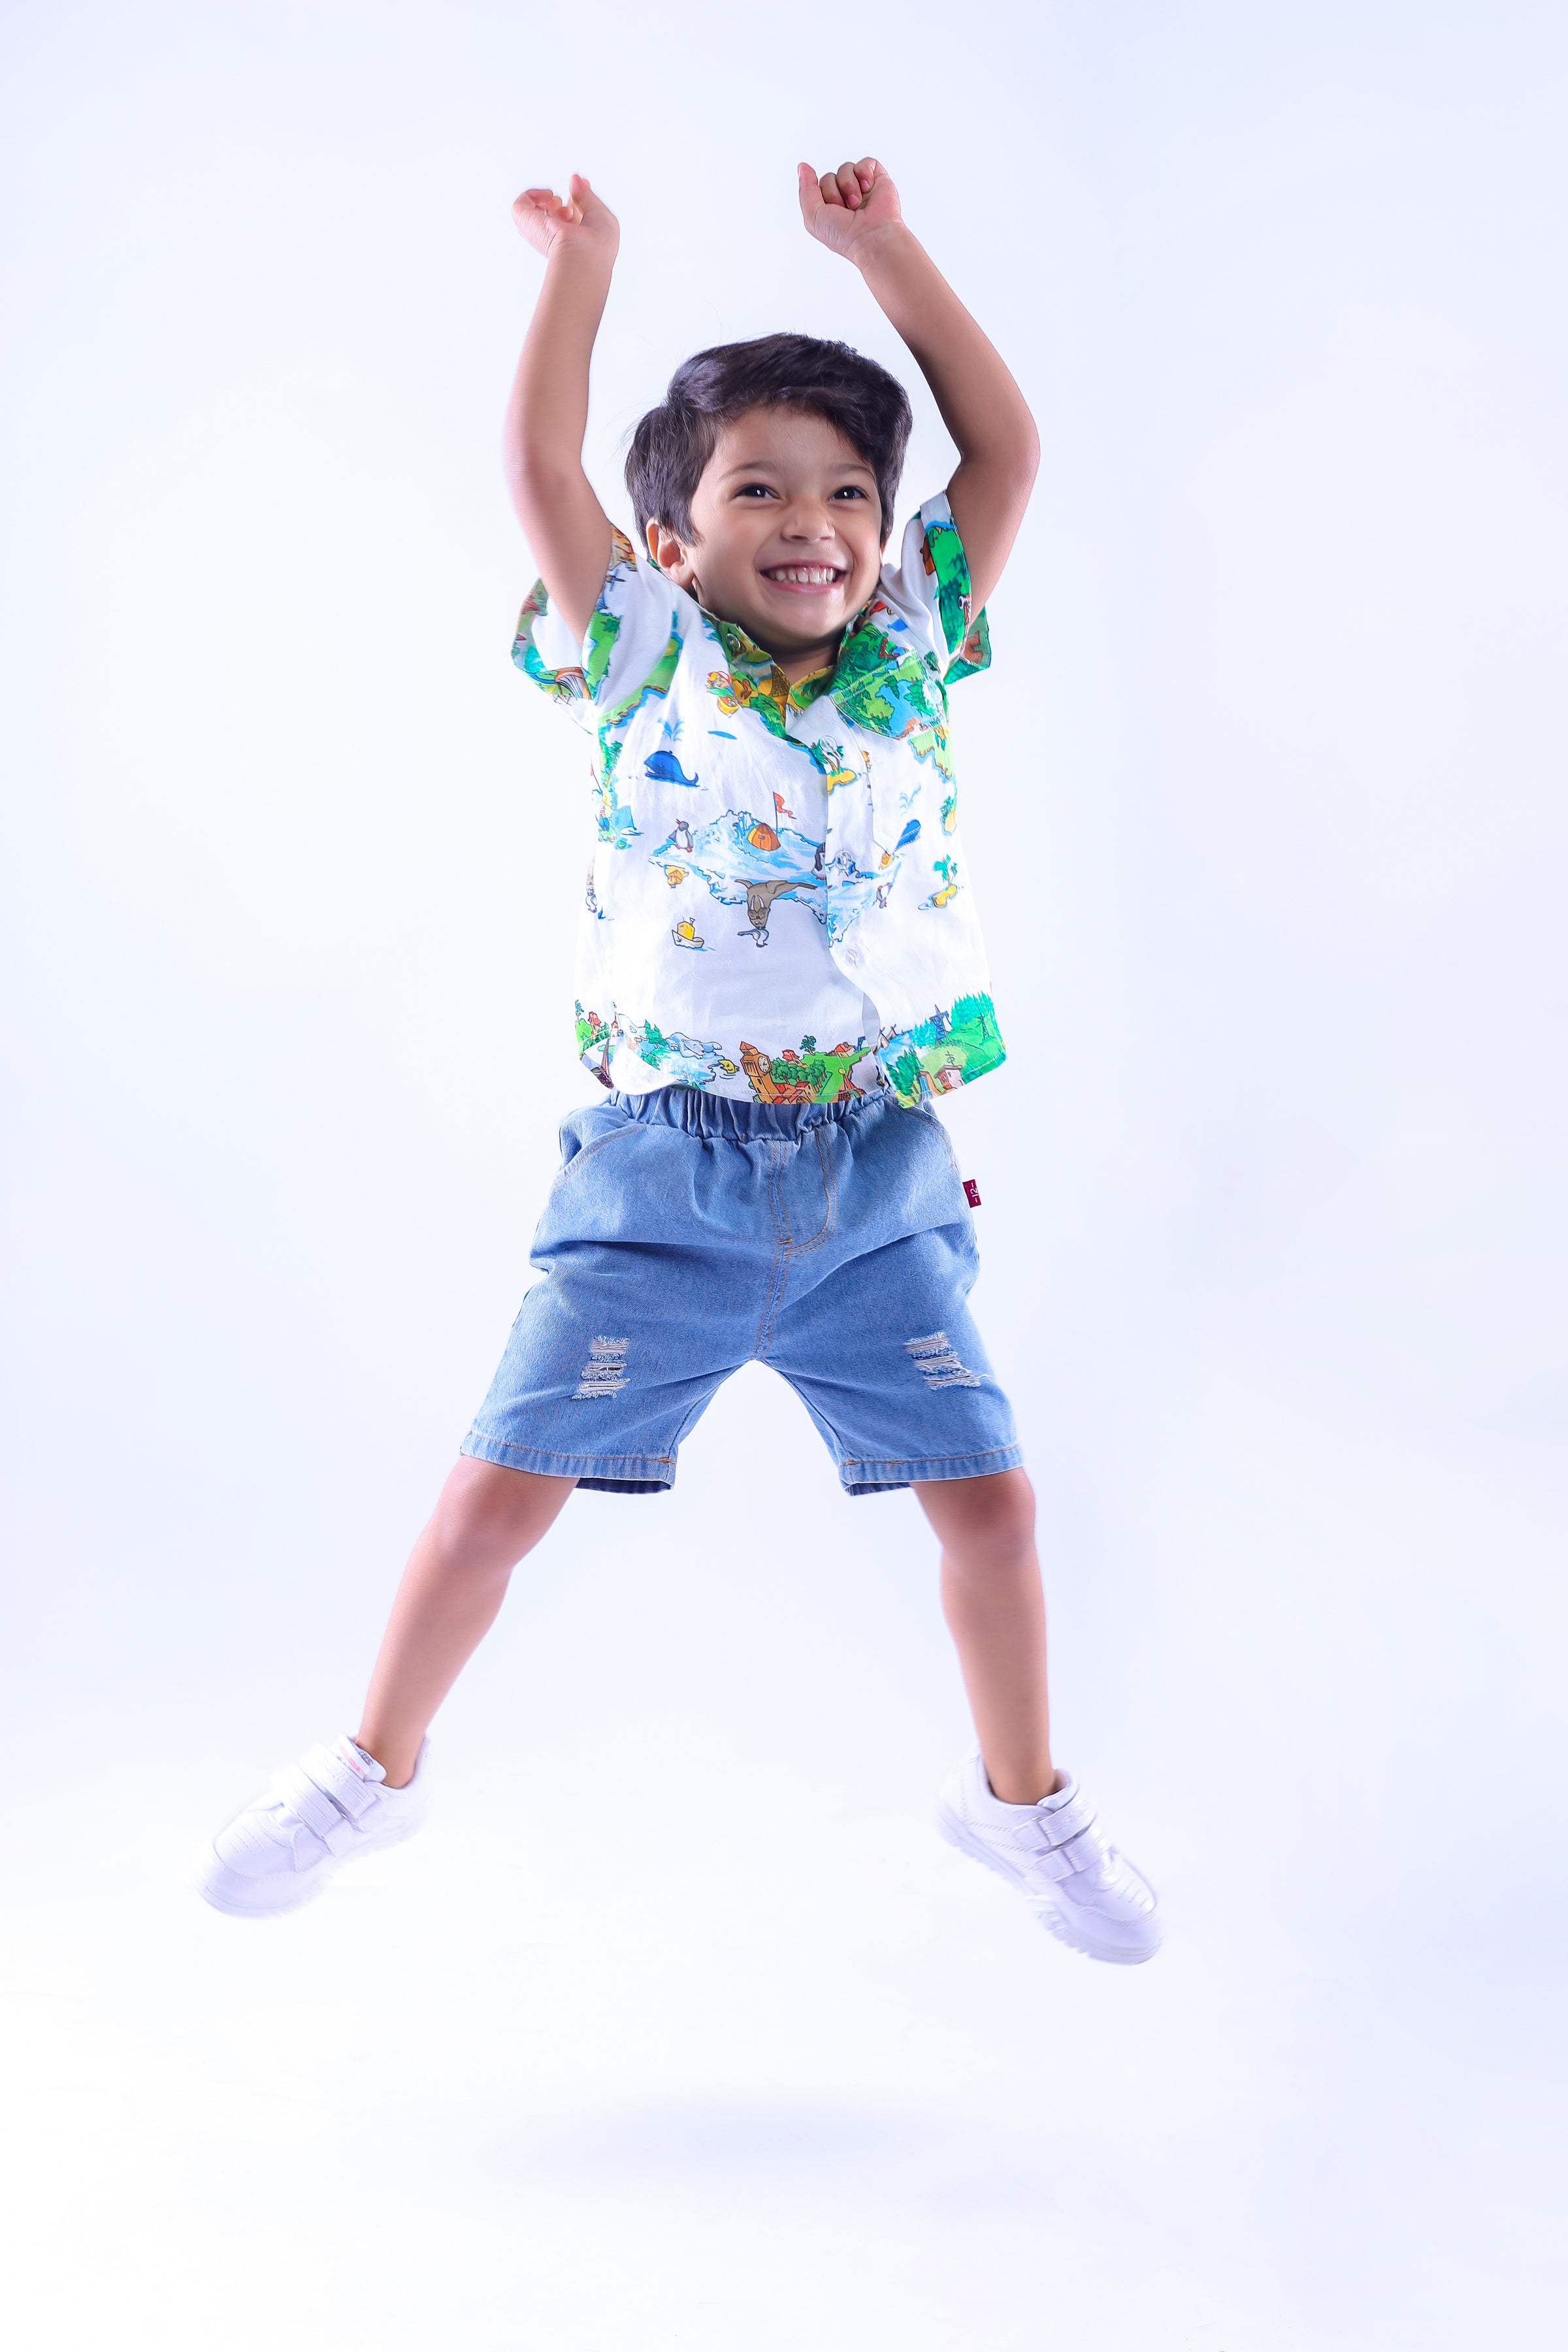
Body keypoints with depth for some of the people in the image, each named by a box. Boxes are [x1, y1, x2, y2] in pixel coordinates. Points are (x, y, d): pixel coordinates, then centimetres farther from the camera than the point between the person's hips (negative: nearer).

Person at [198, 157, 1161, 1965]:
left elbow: (1006, 448, 8)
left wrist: (883, 250, 7)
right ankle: (373, 1769, 26)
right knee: (501, 1486, 2)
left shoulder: (913, 649, 7)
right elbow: (540, 468, -4)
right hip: (666, 1176, -2)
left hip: (879, 1185, 2)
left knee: (988, 1498, 4)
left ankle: (1022, 1797, 29)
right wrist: (581, 262, 0)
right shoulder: (645, 660, 1)